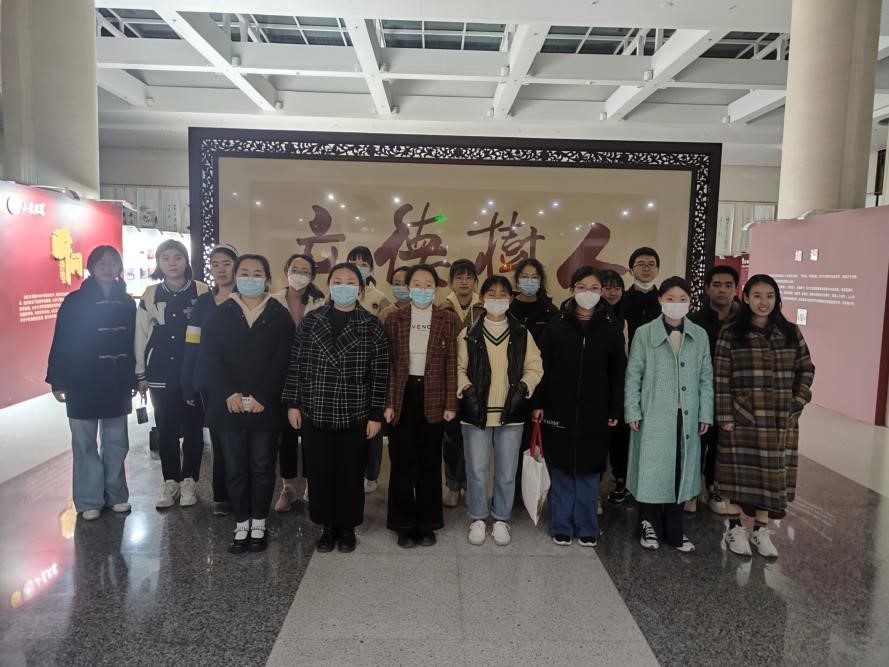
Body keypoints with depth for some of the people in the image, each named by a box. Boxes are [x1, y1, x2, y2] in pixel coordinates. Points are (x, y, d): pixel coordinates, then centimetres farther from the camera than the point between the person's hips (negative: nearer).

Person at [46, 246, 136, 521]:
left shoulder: (126, 302, 6)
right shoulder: (75, 301, -2)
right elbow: (61, 342, -3)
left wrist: (133, 379, 10)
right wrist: (58, 381, -7)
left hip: (117, 384, 3)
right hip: (82, 384, -2)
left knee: (116, 442, 8)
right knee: (85, 443, 5)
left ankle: (116, 495, 21)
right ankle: (90, 500, 15)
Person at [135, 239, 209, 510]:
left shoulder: (202, 292, -4)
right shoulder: (150, 295, 4)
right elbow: (141, 336, 7)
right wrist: (141, 374, 7)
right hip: (160, 374, 2)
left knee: (192, 429, 5)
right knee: (166, 430, 9)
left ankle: (188, 481, 20)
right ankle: (170, 482, 22)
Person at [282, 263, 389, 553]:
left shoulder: (371, 326, -3)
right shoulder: (310, 321, 2)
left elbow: (380, 374, -3)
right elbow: (295, 364, 4)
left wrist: (376, 414, -5)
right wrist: (292, 403, 1)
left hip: (355, 417, -1)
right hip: (315, 414, 2)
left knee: (351, 475, 9)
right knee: (319, 474, 11)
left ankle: (347, 527, 29)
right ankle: (327, 526, 30)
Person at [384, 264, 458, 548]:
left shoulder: (447, 319, 2)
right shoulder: (395, 319, 2)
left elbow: (451, 363, 0)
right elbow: (388, 363, 0)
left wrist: (450, 404, -4)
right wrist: (387, 403, -5)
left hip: (433, 399, 0)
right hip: (402, 397, 0)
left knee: (430, 463, 10)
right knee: (402, 463, 6)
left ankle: (427, 524, 24)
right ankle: (404, 525, 20)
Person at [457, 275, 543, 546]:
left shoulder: (522, 335, 5)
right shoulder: (469, 335, 2)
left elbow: (534, 367, 7)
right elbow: (458, 367, 4)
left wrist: (523, 387, -9)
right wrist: (466, 388, -11)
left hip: (510, 414, 1)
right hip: (476, 413, -1)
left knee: (506, 473, 9)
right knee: (477, 471, 6)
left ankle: (501, 519, 28)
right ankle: (478, 519, 25)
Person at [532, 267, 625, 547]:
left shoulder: (611, 329, 2)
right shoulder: (556, 326, 0)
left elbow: (618, 374, 3)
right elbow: (543, 367, 1)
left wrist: (615, 411, -1)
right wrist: (538, 404, -4)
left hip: (595, 414, 0)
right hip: (559, 411, 0)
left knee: (589, 471, 9)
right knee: (561, 471, 8)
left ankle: (586, 528, 24)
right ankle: (561, 527, 22)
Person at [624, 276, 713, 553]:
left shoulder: (700, 335, 7)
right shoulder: (644, 333, -1)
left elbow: (705, 378, 9)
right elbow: (633, 375, -1)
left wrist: (705, 414, 4)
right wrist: (632, 411, -6)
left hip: (686, 417, 3)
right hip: (653, 416, -3)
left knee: (681, 471, 9)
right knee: (652, 470, 3)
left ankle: (674, 530, 23)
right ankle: (650, 526, 21)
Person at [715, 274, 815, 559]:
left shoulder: (790, 332, 6)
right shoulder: (730, 333, -5)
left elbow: (806, 369, 10)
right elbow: (721, 377, -7)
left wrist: (797, 403, -1)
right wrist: (725, 416, -11)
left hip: (780, 418, 3)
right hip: (742, 415, -3)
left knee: (772, 471, 9)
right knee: (740, 470, 5)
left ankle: (761, 530, 23)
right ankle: (734, 527, 20)